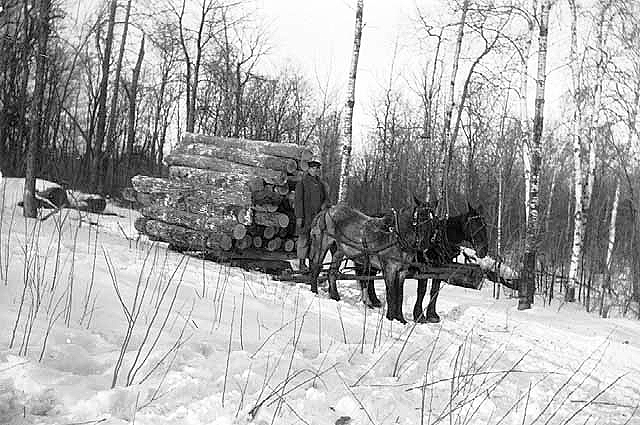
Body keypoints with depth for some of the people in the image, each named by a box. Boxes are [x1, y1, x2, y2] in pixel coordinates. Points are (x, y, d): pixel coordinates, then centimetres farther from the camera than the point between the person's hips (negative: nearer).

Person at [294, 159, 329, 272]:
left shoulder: (322, 184, 15)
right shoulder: (302, 183, 1)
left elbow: (326, 199, 13)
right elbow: (298, 200, -5)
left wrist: (323, 206, -10)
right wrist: (299, 217, -12)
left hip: (318, 216, 5)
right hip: (306, 216, -4)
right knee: (304, 239, -3)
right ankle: (302, 264, 3)